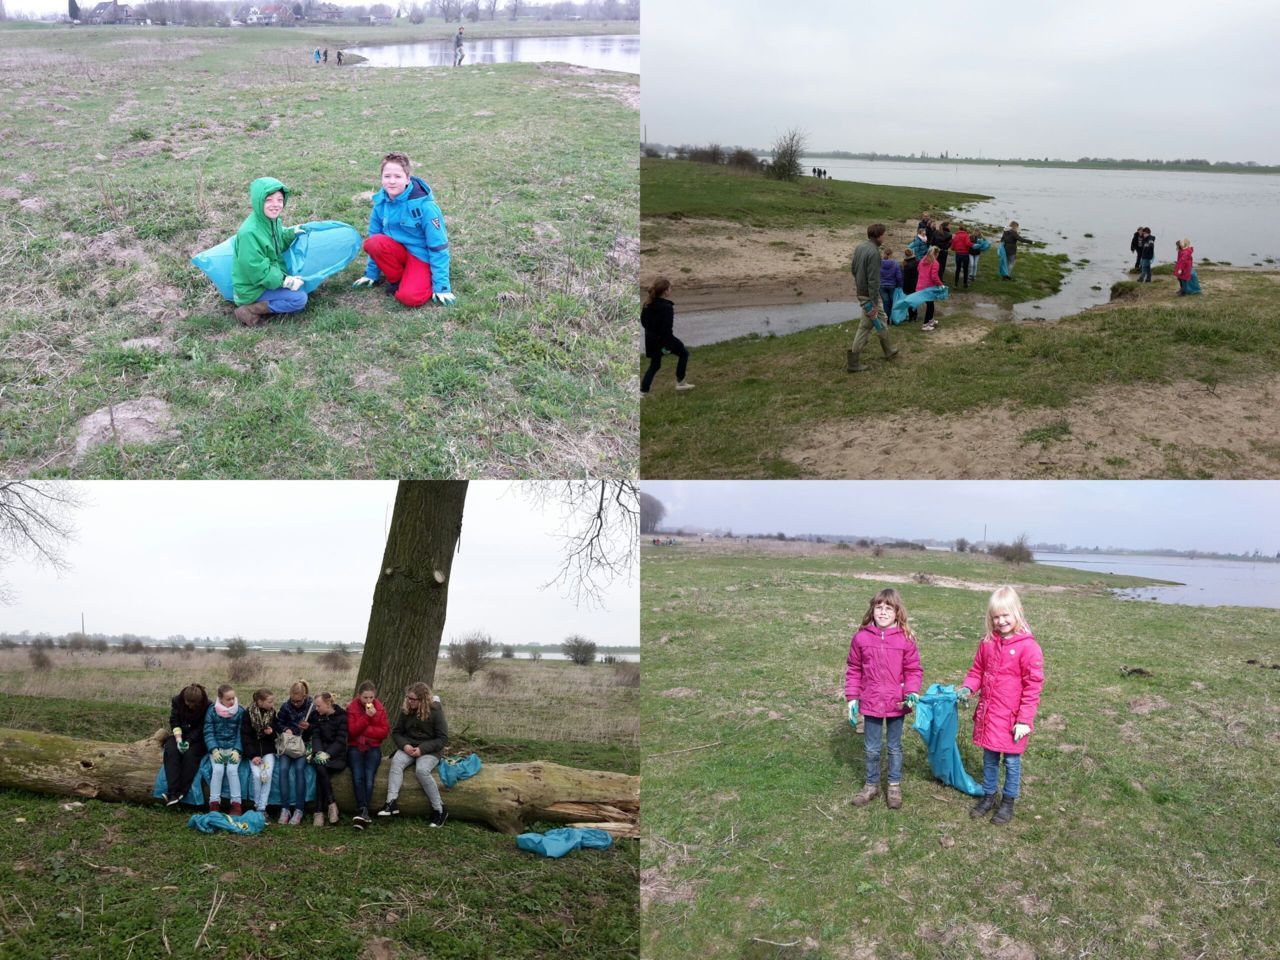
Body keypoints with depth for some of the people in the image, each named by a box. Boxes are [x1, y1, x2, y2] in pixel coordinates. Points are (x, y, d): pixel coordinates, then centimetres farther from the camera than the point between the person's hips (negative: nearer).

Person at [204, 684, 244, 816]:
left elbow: (241, 734, -2)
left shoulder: (240, 711, -1)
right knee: (218, 769, -24)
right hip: (217, 747, 0)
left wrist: (237, 750, -15)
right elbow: (208, 732, -3)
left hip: (234, 748, 0)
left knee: (232, 769, -24)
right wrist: (214, 750, -16)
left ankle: (236, 804, -20)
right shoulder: (212, 711, 0)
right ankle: (214, 804, -19)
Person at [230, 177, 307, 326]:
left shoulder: (273, 220, -1)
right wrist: (284, 281, -27)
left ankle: (264, 304, 9)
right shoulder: (249, 233, -29)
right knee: (299, 298, -18)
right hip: (253, 288, -10)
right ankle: (250, 310, -13)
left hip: (269, 278, 10)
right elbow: (256, 269, -27)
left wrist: (292, 233, 0)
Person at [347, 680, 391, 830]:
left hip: (373, 747, 0)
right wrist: (367, 716, -18)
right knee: (358, 776, -27)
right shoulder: (352, 708, 1)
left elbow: (384, 732, -3)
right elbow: (352, 731, -10)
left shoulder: (379, 708, 4)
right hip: (355, 747, 0)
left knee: (369, 776, -26)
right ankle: (364, 811, -35)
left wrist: (363, 730, -10)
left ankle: (362, 812, -31)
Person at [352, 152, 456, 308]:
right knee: (372, 243, -27)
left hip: (422, 255, -5)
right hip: (399, 251, 5)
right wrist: (372, 273, 11)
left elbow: (438, 247, -17)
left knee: (409, 297, -31)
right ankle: (397, 279, -5)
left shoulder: (424, 206, -21)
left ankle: (424, 281, 2)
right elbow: (376, 242, 8)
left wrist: (441, 286, -18)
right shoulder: (380, 203, -6)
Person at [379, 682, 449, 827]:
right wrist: (404, 745, -13)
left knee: (421, 770, -33)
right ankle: (391, 802, -38)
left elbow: (443, 739, -10)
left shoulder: (435, 711, -11)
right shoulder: (406, 710, 1)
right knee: (396, 761, -29)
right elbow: (396, 732, 8)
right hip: (408, 748, 4)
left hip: (430, 750, -4)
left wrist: (422, 749, -21)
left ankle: (439, 810, -20)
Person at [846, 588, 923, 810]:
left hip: (896, 703, -1)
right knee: (871, 748, 14)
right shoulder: (861, 637, -8)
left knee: (894, 746, 16)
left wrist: (912, 693, -18)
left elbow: (913, 670, -3)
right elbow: (853, 669, 1)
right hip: (871, 703, 1)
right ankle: (872, 785, 32)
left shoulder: (906, 639, -10)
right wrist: (851, 698, 0)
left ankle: (894, 786, 32)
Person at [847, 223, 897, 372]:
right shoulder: (874, 252, -25)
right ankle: (852, 362, 5)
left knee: (882, 320, 23)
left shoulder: (860, 246, 3)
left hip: (860, 290, 9)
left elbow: (853, 268, 14)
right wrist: (874, 304, -22)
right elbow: (873, 280, -25)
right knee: (865, 327, 0)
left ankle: (889, 351, 37)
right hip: (868, 294, -9)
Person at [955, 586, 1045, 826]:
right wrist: (967, 688, -7)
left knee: (1012, 761, 11)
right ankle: (988, 796, 35)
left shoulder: (1028, 647, -16)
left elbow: (1033, 687, -14)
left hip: (1011, 718, -5)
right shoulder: (988, 643, 1)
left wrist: (1024, 720, -14)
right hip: (988, 714, 5)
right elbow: (977, 671, 13)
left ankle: (1008, 802, 27)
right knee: (989, 758, 18)